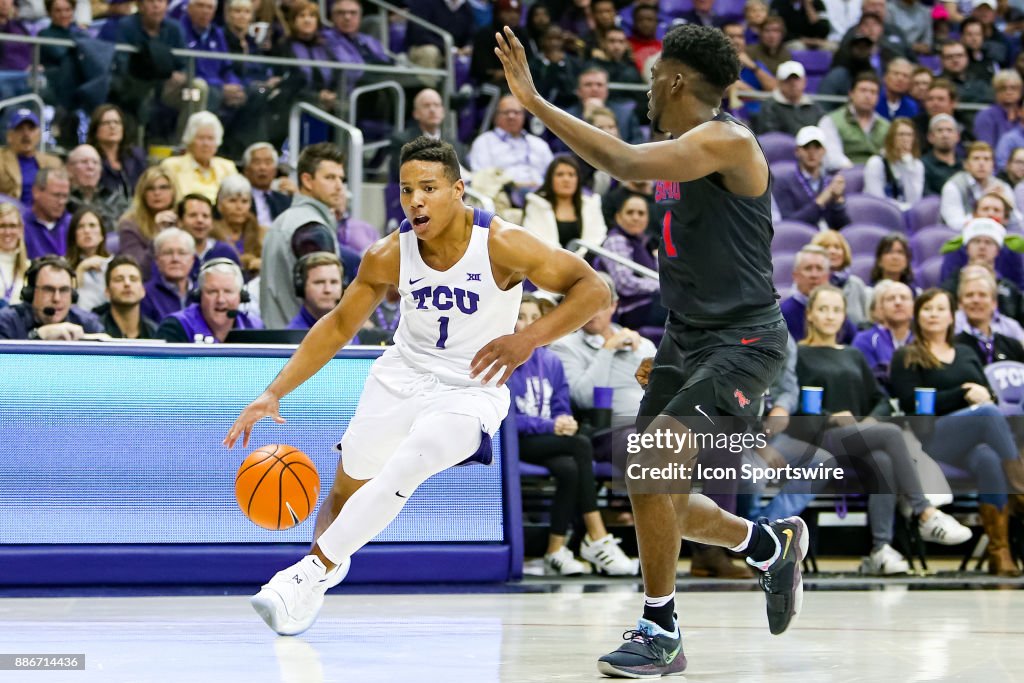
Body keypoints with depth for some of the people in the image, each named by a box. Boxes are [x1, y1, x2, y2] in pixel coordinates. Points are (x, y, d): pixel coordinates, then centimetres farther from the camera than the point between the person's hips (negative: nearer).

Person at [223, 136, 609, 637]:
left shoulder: (501, 245, -22)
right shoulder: (389, 256, -11)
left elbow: (594, 290, -22)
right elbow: (339, 326, 2)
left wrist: (529, 338, -37)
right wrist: (274, 393, -7)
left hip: (470, 388, -4)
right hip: (401, 375, 5)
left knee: (402, 470, -27)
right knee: (346, 492, 7)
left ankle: (312, 571, -17)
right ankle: (319, 580, 30)